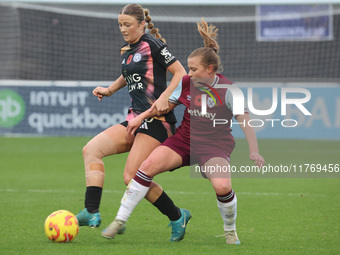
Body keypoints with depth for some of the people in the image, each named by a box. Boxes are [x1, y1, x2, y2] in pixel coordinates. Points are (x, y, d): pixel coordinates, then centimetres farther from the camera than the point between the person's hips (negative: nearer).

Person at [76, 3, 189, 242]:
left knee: (132, 177, -16)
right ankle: (92, 212, -15)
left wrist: (165, 97, -22)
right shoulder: (127, 51, 17)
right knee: (91, 149, -8)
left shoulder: (152, 44, -7)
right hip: (136, 119, 9)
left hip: (157, 120, -9)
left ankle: (176, 216, 1)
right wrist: (109, 90, 23)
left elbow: (181, 73, -10)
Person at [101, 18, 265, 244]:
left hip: (215, 144, -3)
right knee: (149, 165, -21)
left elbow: (245, 120, -12)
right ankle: (120, 221, -13)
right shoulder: (186, 83, -1)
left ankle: (230, 231, 1)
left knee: (222, 186, -31)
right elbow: (167, 103, 17)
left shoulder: (228, 90, -13)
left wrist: (254, 151, -21)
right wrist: (142, 117, 8)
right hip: (184, 139, 3)